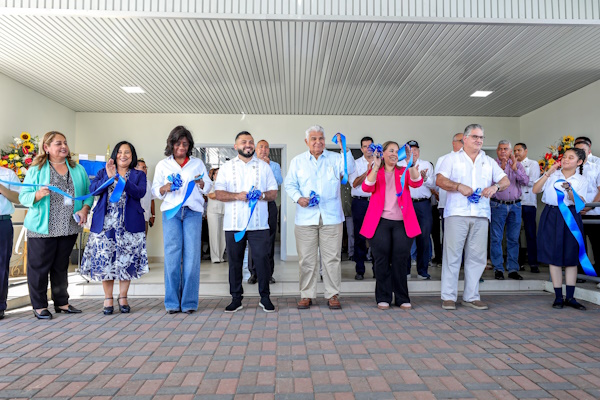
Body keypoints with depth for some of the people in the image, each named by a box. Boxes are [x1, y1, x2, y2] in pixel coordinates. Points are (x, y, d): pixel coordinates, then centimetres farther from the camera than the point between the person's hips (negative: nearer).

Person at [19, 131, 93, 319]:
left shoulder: (78, 169, 9)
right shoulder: (36, 170, -1)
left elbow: (89, 192, 10)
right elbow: (23, 196, -3)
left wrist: (85, 209, -7)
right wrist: (38, 195, -23)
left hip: (69, 228, 3)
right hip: (42, 229, -3)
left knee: (61, 267, 15)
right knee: (39, 267, 4)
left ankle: (62, 302, 26)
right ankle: (39, 306, 18)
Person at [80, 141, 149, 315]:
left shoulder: (139, 175, 12)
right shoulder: (103, 172, 16)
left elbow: (140, 192, -8)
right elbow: (93, 189, -2)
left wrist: (124, 181, -22)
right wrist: (109, 177, -15)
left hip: (129, 223, -1)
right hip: (106, 222, 1)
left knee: (126, 260, 0)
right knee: (105, 259, 0)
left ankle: (123, 297, 14)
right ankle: (108, 299, 13)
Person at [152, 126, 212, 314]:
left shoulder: (198, 163, 17)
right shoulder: (163, 165, 16)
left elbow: (208, 187, 14)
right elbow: (155, 190, 11)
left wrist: (201, 182, -7)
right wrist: (166, 188, -9)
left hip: (193, 211, 0)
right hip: (171, 211, 0)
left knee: (192, 254, -6)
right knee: (172, 255, -5)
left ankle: (189, 302, 1)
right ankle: (172, 302, 3)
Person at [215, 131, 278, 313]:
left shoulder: (264, 166, 13)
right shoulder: (227, 167, 12)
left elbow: (274, 193, 10)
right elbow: (219, 193, 3)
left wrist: (262, 195, -11)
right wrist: (237, 196, -13)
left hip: (258, 224, 0)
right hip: (233, 224, 1)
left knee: (262, 260, -2)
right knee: (234, 261, 6)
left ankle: (265, 297, 12)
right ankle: (236, 298, 19)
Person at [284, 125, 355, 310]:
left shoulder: (335, 158, 9)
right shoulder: (297, 161, 12)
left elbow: (349, 169, -9)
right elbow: (290, 184, 9)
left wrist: (345, 149, -21)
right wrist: (298, 198, -9)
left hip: (331, 217, 0)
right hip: (306, 218, 1)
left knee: (332, 258, 4)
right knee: (307, 259, 4)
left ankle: (332, 295, 16)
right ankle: (306, 295, 17)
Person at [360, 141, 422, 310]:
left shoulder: (404, 172, 16)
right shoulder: (375, 172, 12)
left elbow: (417, 183, -5)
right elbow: (367, 187, -8)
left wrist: (411, 164, -18)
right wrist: (376, 167, -17)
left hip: (402, 222, 1)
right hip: (380, 222, -1)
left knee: (401, 260, 1)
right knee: (382, 260, 1)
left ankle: (402, 299, 12)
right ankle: (383, 298, 12)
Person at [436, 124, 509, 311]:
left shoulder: (489, 161, 22)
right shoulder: (452, 158, 11)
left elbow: (505, 180, 15)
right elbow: (440, 180, -1)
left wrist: (495, 186, -7)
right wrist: (459, 186, -16)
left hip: (481, 214, 4)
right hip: (457, 213, -3)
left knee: (476, 256, 4)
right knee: (452, 254, -4)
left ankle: (471, 296, 13)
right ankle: (448, 297, 2)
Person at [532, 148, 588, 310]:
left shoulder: (581, 180, 6)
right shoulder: (552, 174, 6)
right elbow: (535, 190, -7)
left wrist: (569, 190, -24)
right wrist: (548, 173, -12)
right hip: (551, 215, -1)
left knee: (571, 257, 4)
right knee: (554, 256, 1)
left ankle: (570, 297, 16)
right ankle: (558, 297, 10)